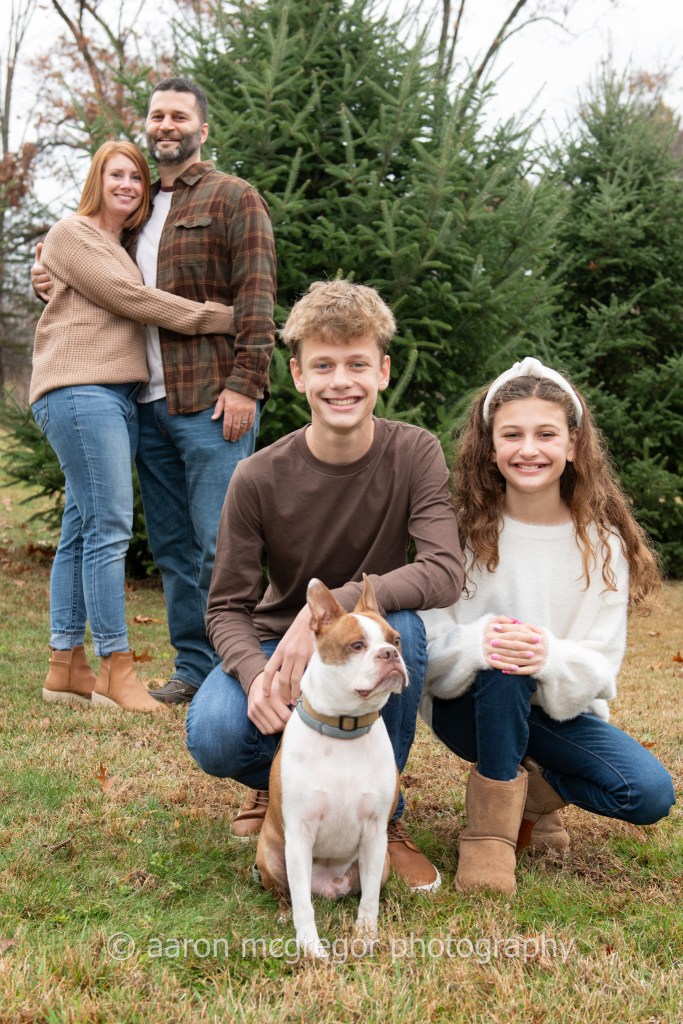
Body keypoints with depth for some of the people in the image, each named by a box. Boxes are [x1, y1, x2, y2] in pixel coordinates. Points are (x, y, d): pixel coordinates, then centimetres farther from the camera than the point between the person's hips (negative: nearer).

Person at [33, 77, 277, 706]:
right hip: (151, 401, 7)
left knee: (218, 543, -7)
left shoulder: (233, 198, 3)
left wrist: (244, 383, -16)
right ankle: (193, 668, 17)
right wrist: (55, 279, 13)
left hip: (212, 398, -7)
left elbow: (256, 297, -7)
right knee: (172, 545, 8)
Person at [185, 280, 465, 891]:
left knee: (400, 627, -36)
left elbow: (445, 571, -28)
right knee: (214, 737, -30)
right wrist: (257, 675, -33)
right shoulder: (259, 479, -16)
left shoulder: (415, 455, -15)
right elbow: (228, 608, -11)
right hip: (276, 641, 0)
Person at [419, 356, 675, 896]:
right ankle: (492, 811, -17)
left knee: (650, 793, -22)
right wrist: (475, 643, -38)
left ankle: (533, 790, 6)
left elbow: (600, 667, -11)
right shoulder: (463, 527, -10)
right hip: (468, 704, -2)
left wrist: (550, 657, -35)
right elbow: (427, 643, -15)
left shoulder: (600, 541, -8)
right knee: (501, 654, -35)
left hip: (560, 709, 2)